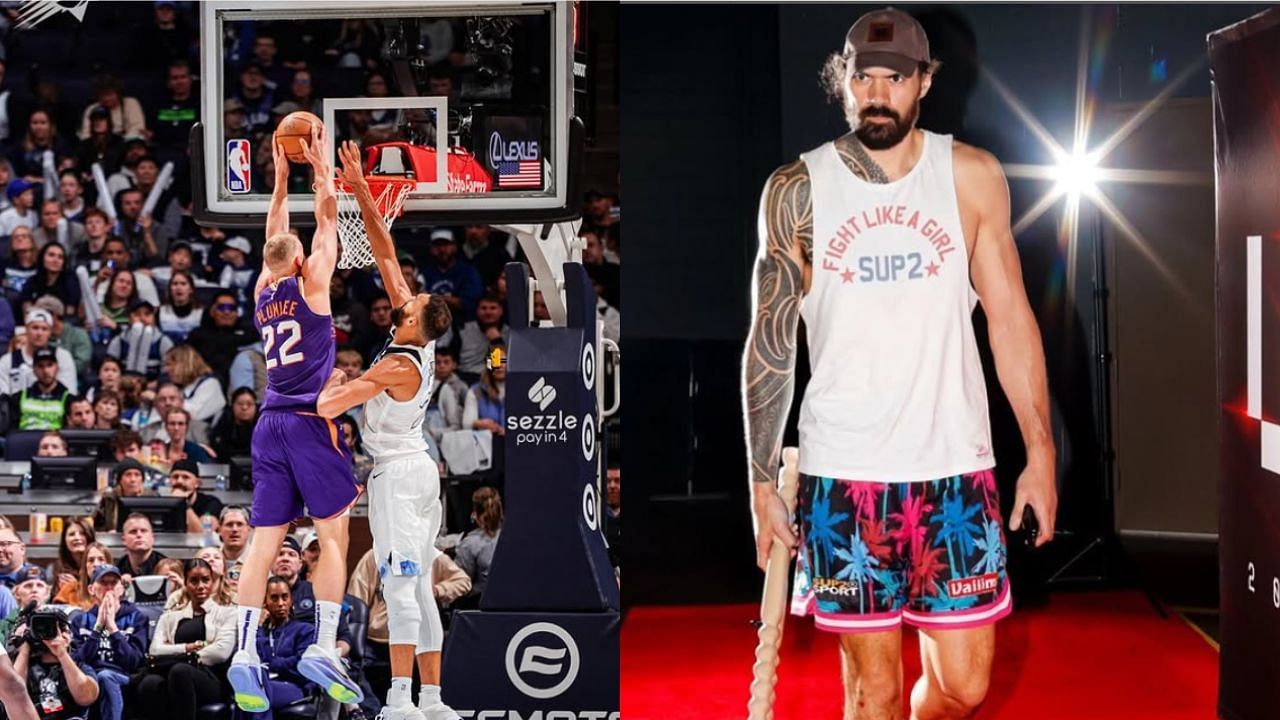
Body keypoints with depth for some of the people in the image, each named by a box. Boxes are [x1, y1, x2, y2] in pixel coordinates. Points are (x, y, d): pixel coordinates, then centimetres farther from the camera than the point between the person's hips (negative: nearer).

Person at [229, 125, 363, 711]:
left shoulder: (262, 292, 14)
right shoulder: (309, 283, 0)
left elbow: (275, 236, 29)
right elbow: (327, 219, 7)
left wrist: (280, 178, 33)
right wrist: (319, 167, 17)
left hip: (271, 425, 6)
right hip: (310, 421, -6)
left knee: (265, 541, 0)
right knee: (333, 534, -4)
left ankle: (246, 654, -9)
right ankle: (324, 647, -15)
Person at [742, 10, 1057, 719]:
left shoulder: (972, 177, 3)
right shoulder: (796, 190, 0)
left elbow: (1010, 319, 6)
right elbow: (770, 344, 4)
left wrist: (1040, 453, 2)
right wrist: (762, 482, 1)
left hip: (954, 466, 1)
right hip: (842, 474, -1)